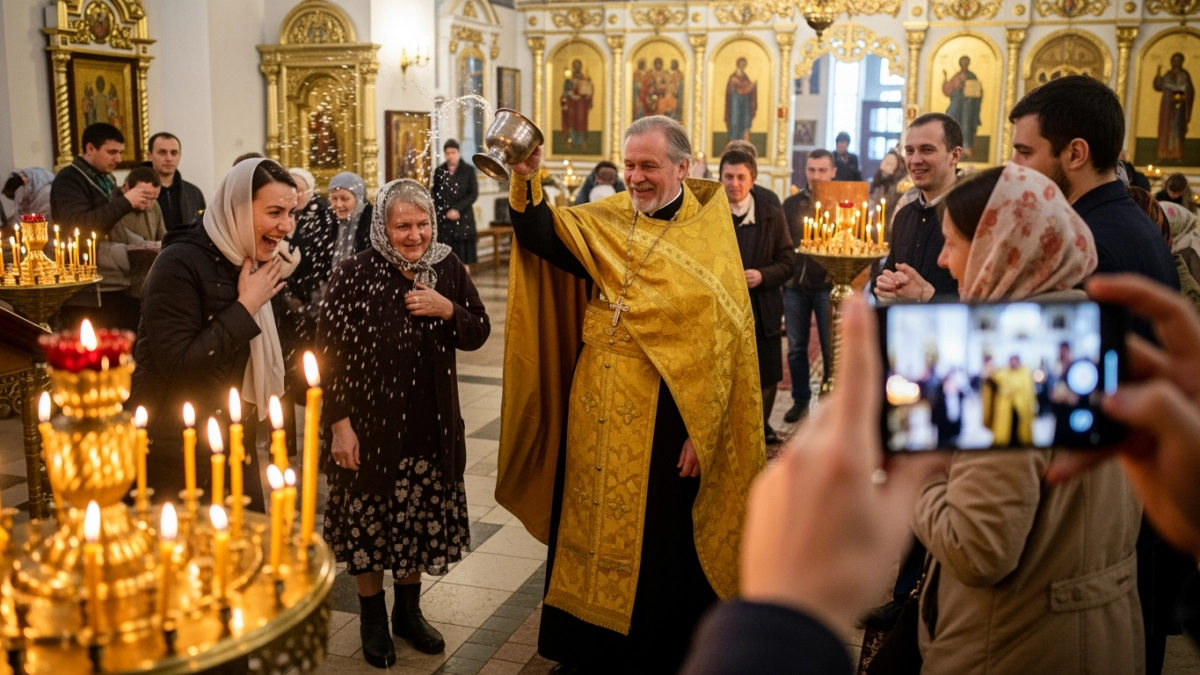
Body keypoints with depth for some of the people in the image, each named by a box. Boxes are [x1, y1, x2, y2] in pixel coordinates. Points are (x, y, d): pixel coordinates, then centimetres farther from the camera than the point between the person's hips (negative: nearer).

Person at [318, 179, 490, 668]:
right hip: (370, 424, -4)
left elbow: (478, 334, 5)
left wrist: (447, 310, -15)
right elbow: (329, 353, -12)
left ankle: (408, 611, 37)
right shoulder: (354, 275, -13)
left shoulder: (447, 269, 0)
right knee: (369, 522, 10)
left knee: (420, 522, 16)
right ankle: (373, 619, 30)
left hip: (432, 425, 4)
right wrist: (339, 424, -15)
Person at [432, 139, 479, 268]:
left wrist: (457, 209, -14)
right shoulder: (439, 171, 6)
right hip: (444, 220, 1)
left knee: (464, 258, 0)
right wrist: (446, 212, -9)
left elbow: (474, 194, -5)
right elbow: (435, 195, 5)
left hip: (463, 219, -1)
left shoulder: (468, 170, 1)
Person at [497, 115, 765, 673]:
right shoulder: (605, 221, 6)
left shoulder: (711, 238, -6)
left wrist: (700, 430, -12)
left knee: (657, 539, 7)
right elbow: (542, 237, -7)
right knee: (590, 523, 14)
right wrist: (526, 180, -25)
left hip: (663, 416, -4)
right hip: (596, 411, 4)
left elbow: (725, 341, -8)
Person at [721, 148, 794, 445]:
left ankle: (762, 427, 33)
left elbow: (787, 261, 2)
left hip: (762, 310, 2)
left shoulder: (773, 216, 3)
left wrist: (762, 275, -16)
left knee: (768, 378, 11)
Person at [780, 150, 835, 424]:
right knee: (796, 348, 10)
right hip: (795, 287, 3)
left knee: (831, 349, 4)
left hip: (827, 287, -3)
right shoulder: (791, 203, 8)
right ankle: (800, 399, 22)